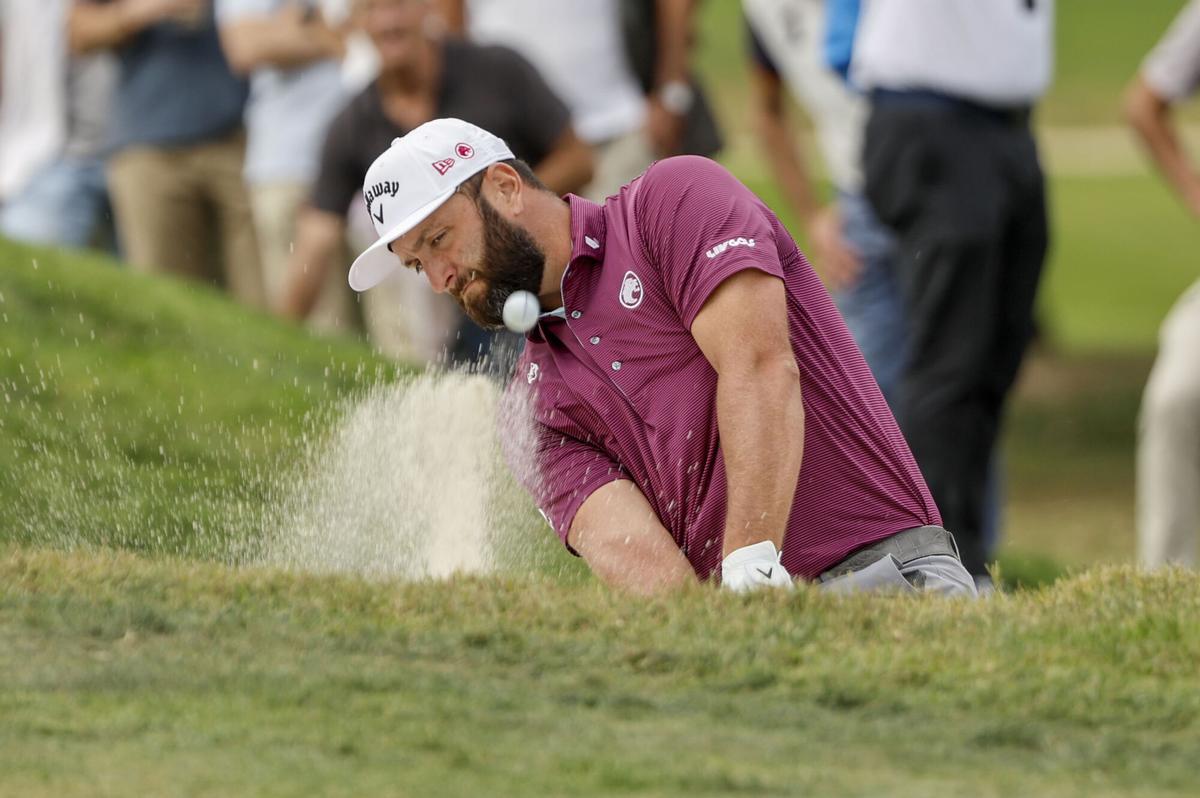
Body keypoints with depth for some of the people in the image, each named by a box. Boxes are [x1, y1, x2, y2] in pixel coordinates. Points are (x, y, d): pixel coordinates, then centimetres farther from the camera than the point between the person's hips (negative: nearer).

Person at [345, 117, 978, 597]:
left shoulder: (675, 199, 5)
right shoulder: (532, 405, 19)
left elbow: (760, 368, -10)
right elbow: (615, 535, 0)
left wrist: (750, 570, -23)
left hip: (889, 575, -6)